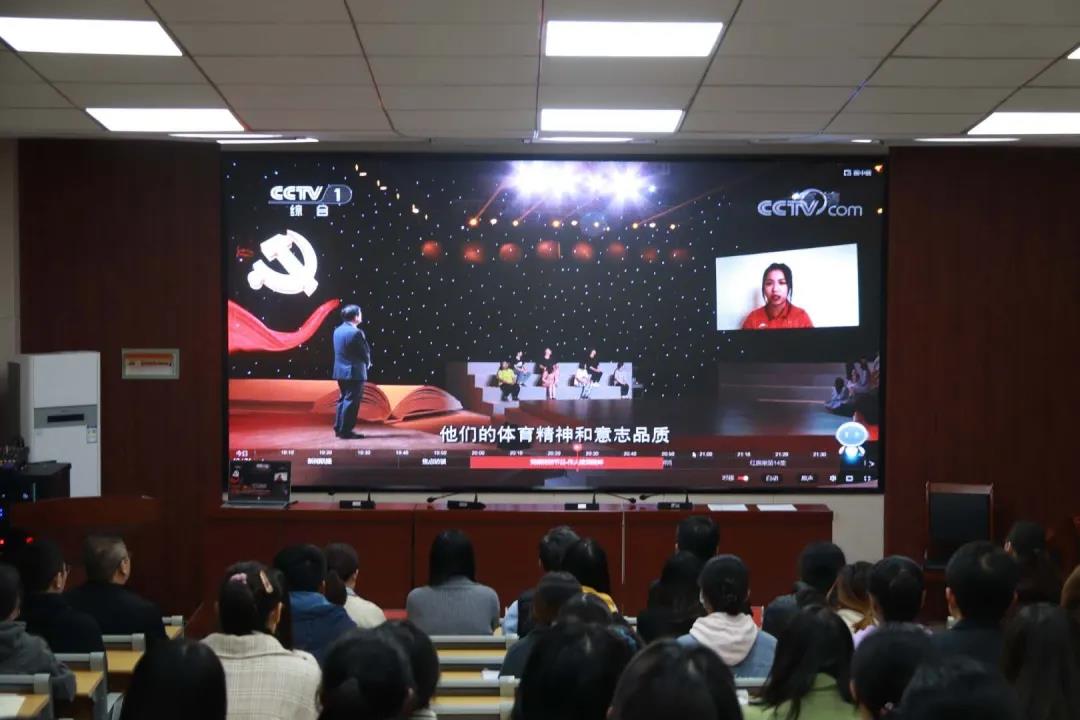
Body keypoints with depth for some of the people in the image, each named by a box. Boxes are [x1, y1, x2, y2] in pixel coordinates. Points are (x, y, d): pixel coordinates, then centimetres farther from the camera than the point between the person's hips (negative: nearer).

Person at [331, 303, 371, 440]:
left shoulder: (338, 330, 8)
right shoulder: (356, 332, -18)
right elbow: (366, 352, -14)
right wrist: (367, 363, 8)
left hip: (341, 370, 9)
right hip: (354, 372, -9)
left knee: (344, 399, 17)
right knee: (351, 401, -2)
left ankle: (339, 428, 20)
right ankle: (345, 431, 0)